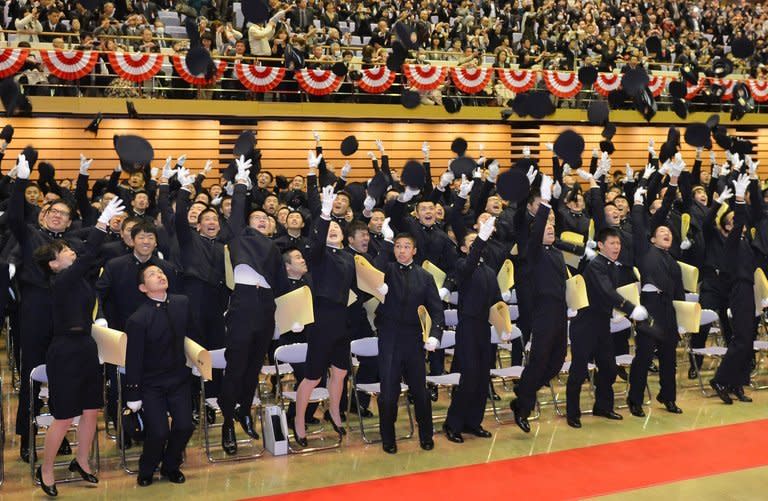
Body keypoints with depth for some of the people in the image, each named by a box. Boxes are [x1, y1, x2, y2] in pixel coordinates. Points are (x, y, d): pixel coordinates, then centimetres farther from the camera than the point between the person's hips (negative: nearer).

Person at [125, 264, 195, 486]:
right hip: (151, 383, -4)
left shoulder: (182, 303, -3)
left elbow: (191, 332, 14)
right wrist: (133, 396, -11)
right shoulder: (137, 320, -18)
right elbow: (133, 360, -13)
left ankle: (170, 466, 23)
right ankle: (146, 471, 18)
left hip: (179, 377, 4)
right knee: (159, 432, -13)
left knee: (184, 426, -6)